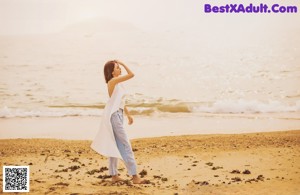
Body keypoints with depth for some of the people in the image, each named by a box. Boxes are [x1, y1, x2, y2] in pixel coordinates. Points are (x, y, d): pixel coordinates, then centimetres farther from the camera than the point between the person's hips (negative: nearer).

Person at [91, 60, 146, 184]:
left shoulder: (118, 83, 13)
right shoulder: (113, 81, -15)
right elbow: (131, 75, -21)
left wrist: (128, 114, 23)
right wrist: (123, 63, -9)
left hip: (118, 115, 10)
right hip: (113, 115, -10)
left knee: (115, 146, 12)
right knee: (126, 145, -8)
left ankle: (114, 175, 18)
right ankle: (134, 176, -5)